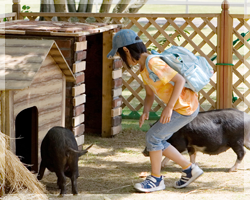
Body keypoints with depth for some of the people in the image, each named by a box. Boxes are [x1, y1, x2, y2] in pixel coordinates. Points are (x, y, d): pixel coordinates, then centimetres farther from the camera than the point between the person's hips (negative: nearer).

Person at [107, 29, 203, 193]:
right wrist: (146, 111, -6)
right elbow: (150, 94, 13)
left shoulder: (153, 64, -24)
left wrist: (169, 107, -26)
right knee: (157, 141, 12)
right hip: (179, 106, 10)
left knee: (153, 137, -7)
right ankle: (190, 169, 22)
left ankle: (156, 179, 7)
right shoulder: (143, 68, 7)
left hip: (186, 108, -9)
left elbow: (180, 80, -26)